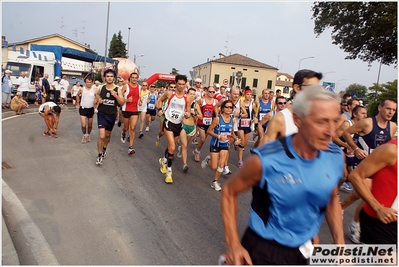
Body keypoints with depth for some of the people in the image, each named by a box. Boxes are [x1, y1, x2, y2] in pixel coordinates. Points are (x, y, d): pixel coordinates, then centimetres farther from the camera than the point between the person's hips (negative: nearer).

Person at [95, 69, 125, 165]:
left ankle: (104, 150, 45)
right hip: (102, 114, -1)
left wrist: (115, 95, -22)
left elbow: (122, 103, -8)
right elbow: (97, 95, 20)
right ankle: (99, 155, 2)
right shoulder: (101, 88, -2)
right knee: (101, 135, -14)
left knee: (108, 135, 19)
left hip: (112, 115, 1)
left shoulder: (117, 90, -5)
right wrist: (98, 99, -2)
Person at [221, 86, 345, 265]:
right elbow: (229, 192, -12)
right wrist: (233, 244, -15)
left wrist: (340, 243, 0)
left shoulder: (336, 157, -12)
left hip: (305, 250, 5)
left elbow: (332, 200, 7)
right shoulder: (265, 161, -26)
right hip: (264, 250, -4)